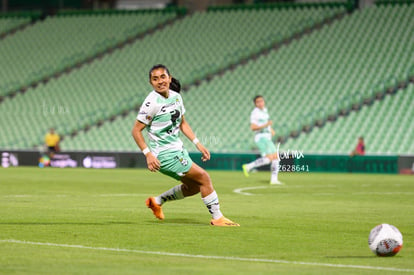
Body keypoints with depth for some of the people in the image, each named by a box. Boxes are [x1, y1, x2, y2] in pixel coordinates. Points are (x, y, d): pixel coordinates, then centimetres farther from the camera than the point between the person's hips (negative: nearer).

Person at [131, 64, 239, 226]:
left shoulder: (176, 96, 5)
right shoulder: (152, 102, -18)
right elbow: (136, 131, -16)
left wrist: (198, 144, 11)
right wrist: (148, 154, -25)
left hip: (178, 151, 9)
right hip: (165, 155, -9)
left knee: (194, 186, 18)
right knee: (204, 178, -9)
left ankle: (157, 202, 30)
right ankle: (217, 218, 2)